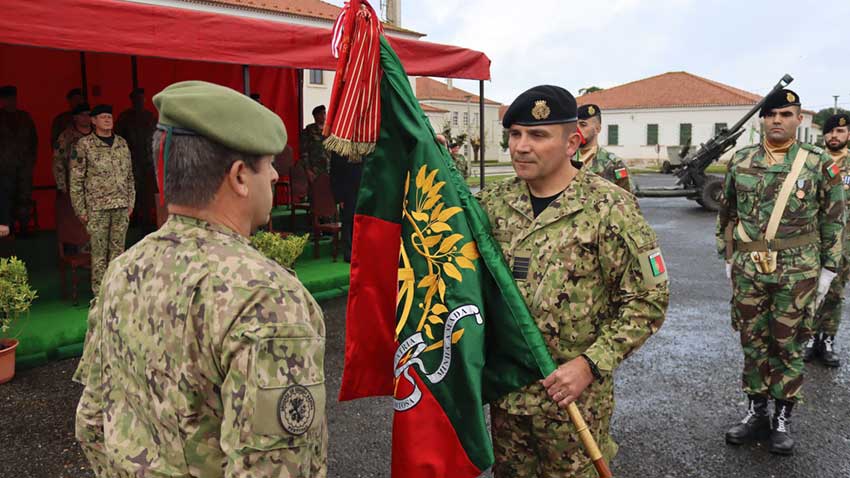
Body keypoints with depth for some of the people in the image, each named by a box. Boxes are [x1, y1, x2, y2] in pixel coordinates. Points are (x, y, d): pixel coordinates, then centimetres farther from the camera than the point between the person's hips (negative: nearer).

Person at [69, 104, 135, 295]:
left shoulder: (122, 143, 11)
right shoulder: (85, 145, -1)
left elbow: (129, 176, 16)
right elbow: (76, 180, -2)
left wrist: (131, 202, 12)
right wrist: (80, 209, -5)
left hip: (121, 206, 4)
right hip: (97, 207, -4)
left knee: (118, 248, 7)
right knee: (99, 250, -1)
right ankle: (99, 291, 7)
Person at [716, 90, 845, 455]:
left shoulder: (820, 164, -2)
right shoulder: (740, 162, 4)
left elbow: (833, 220, 2)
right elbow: (727, 214, 11)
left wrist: (828, 270, 0)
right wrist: (728, 258, 10)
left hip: (797, 273, -2)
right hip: (748, 270, 2)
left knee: (789, 345, 7)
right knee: (752, 342, 10)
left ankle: (783, 419, 21)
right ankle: (756, 413, 24)